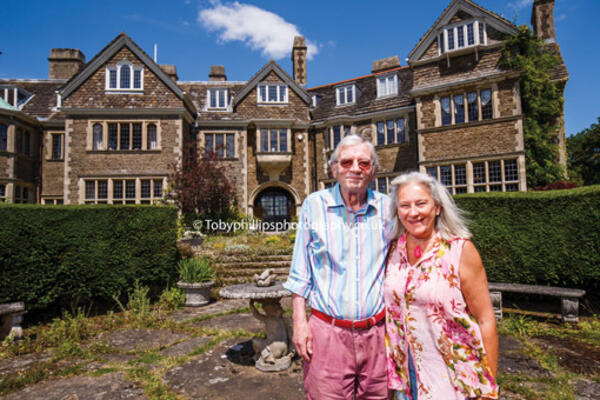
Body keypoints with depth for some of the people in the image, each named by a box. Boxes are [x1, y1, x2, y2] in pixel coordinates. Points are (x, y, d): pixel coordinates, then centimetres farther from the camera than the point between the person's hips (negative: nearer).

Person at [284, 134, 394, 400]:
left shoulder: (386, 208, 2)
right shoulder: (314, 205, -3)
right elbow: (300, 273, 2)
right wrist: (299, 321, -2)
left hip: (377, 332, 2)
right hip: (327, 331, -1)